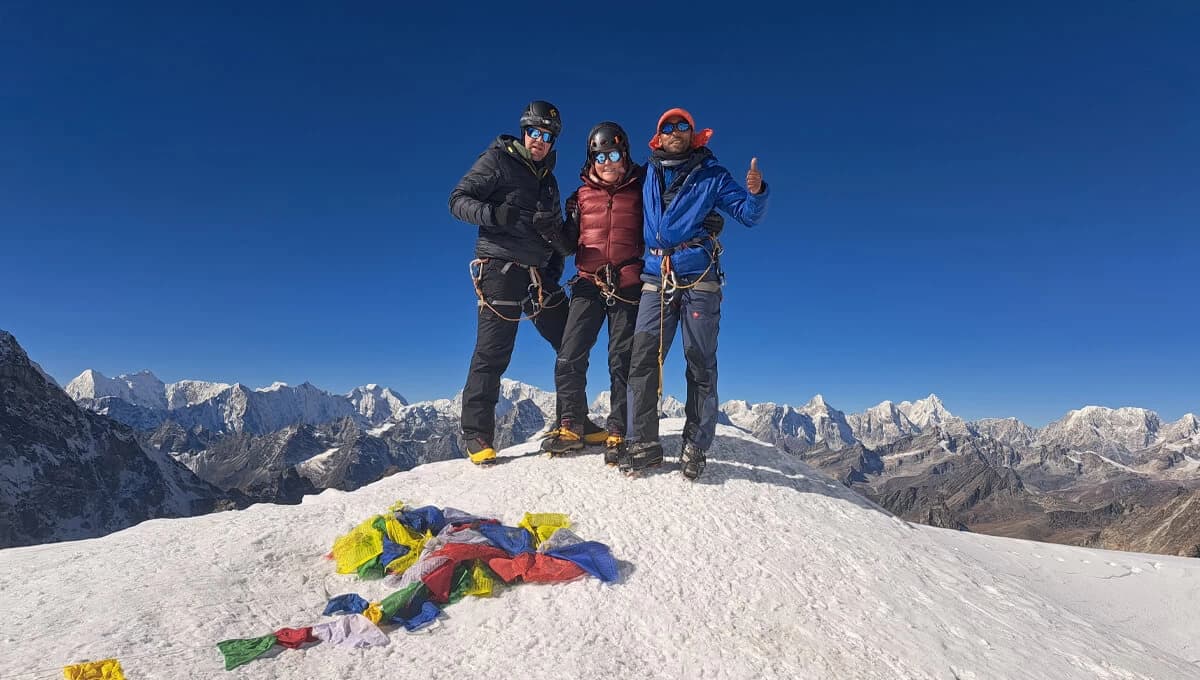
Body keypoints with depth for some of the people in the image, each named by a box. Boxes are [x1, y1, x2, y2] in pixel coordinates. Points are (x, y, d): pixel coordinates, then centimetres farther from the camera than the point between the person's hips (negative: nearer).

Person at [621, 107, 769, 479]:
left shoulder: (710, 174, 10)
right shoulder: (648, 175, 18)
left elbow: (749, 214, 5)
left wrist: (756, 192, -14)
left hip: (698, 278, -2)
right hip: (656, 277, 3)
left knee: (700, 362, -3)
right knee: (643, 358, -7)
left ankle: (695, 445, 4)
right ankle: (643, 442, 0)